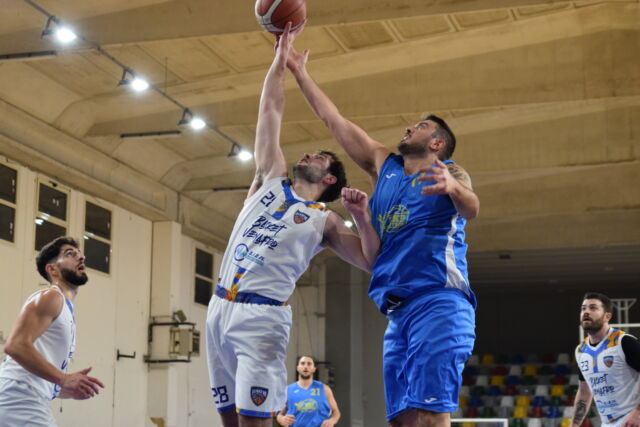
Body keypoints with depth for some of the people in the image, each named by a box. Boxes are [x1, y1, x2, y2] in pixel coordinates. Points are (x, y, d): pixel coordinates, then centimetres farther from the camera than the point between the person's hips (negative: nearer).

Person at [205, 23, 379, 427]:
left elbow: (371, 262, 0)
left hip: (261, 316, -5)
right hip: (221, 307, 5)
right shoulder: (271, 179, 17)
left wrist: (362, 216, -14)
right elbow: (270, 112, 18)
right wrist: (282, 56, 17)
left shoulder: (324, 221, 8)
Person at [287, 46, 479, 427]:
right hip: (398, 310, 7)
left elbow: (472, 209, -18)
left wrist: (453, 188, -40)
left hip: (437, 304, -7)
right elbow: (334, 120, 26)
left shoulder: (451, 172, 4)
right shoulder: (385, 166, 22)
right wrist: (299, 71, 28)